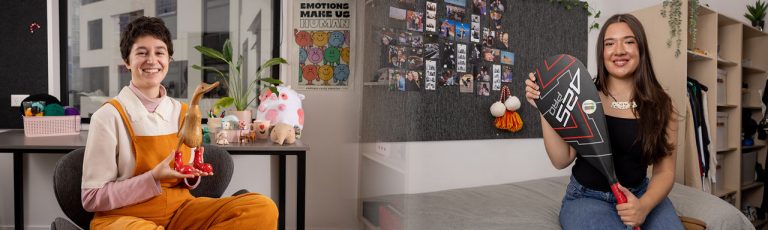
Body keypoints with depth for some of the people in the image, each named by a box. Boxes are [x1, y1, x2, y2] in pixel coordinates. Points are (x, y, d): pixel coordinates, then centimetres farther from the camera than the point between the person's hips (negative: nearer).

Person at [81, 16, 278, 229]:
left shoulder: (183, 113, 5)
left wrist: (191, 175, -8)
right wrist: (154, 178, -19)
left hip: (179, 211, 6)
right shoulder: (109, 115, -9)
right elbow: (92, 198, -8)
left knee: (262, 208, -17)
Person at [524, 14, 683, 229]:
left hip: (640, 195, 3)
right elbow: (562, 160, -9)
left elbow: (664, 171, 0)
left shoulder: (660, 105, -2)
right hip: (587, 197, -3)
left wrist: (644, 205, -20)